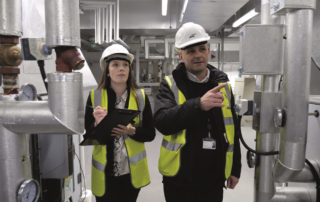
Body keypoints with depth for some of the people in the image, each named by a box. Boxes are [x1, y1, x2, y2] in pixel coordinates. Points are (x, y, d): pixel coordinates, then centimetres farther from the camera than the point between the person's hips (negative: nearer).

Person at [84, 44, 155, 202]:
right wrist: (97, 124, -23)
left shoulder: (140, 96, -4)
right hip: (105, 173, -1)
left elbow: (150, 134, -1)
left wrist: (132, 131, -20)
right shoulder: (94, 96, -6)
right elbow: (87, 136, -3)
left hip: (132, 171, 1)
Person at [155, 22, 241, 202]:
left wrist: (235, 168, 11)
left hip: (214, 178, 3)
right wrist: (198, 104, -36)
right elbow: (162, 122, -23)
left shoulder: (222, 85, 3)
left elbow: (232, 129, 9)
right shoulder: (171, 85, -7)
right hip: (180, 179, -2)